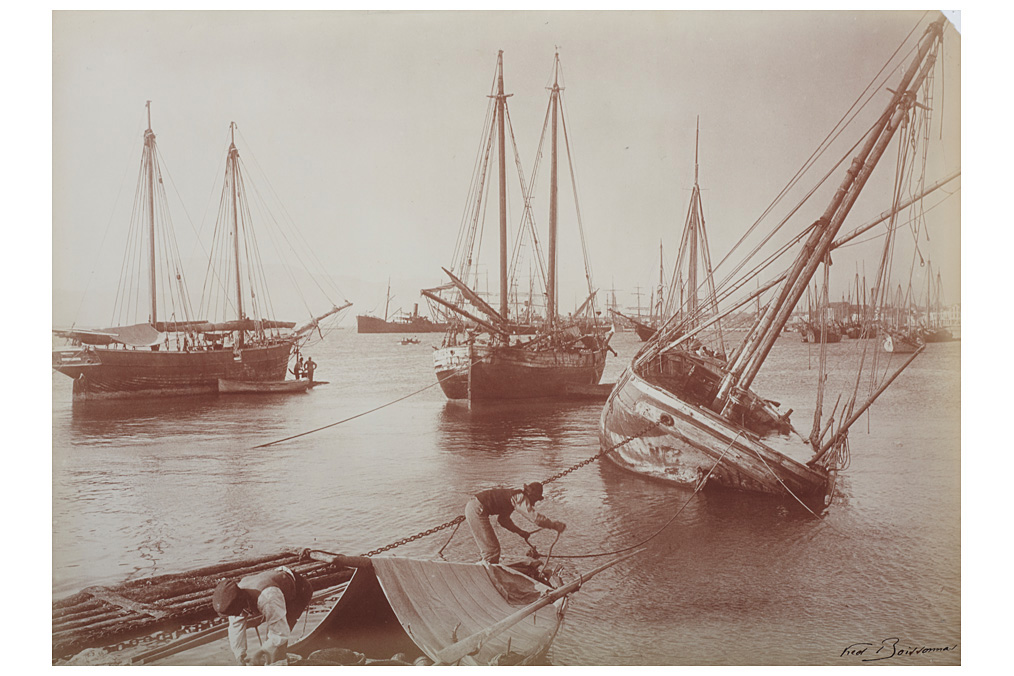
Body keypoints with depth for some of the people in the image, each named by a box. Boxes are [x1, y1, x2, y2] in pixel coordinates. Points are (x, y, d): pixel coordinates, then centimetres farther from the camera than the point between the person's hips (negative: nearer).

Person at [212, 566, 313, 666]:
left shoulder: (267, 598, -46)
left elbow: (281, 634, -39)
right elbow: (236, 628, -9)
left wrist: (258, 654, -31)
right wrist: (240, 656, -15)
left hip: (300, 591, -8)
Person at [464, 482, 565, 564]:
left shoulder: (514, 495, 18)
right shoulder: (520, 498, -10)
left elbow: (503, 519, 26)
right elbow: (536, 518, -18)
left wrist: (520, 531, 21)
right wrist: (556, 525, -11)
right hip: (477, 510, -10)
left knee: (487, 549, 19)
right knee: (491, 551, -6)